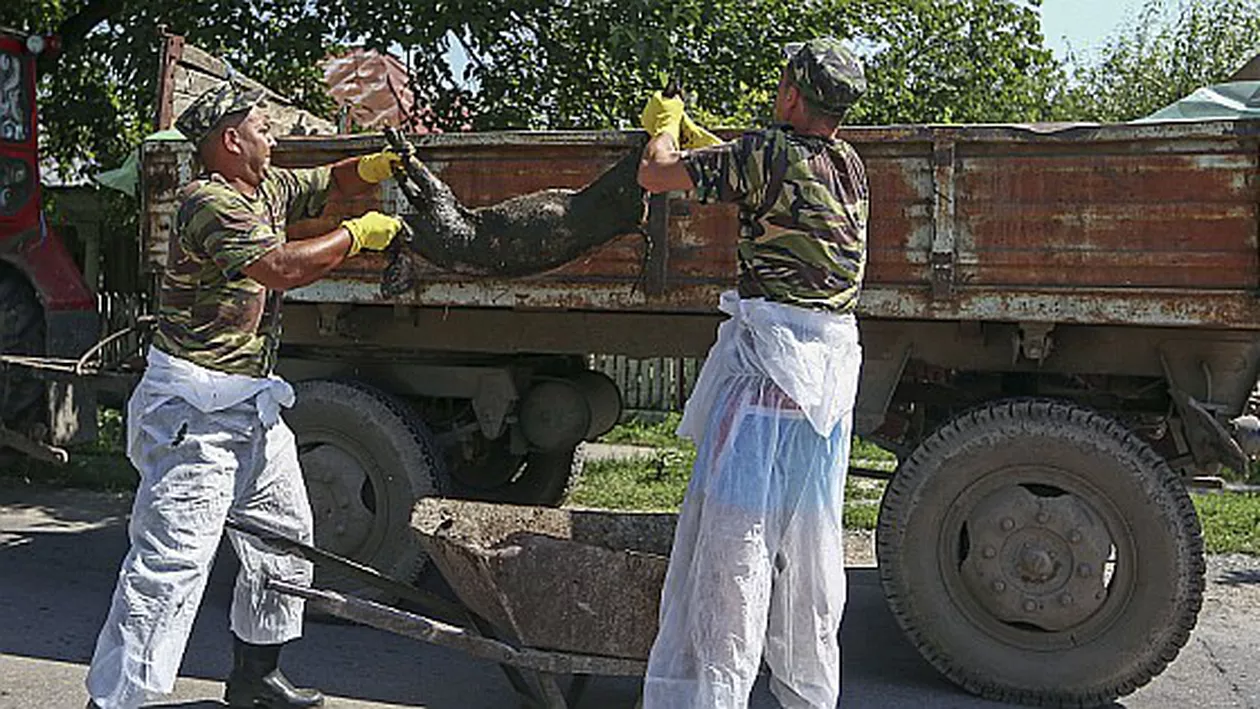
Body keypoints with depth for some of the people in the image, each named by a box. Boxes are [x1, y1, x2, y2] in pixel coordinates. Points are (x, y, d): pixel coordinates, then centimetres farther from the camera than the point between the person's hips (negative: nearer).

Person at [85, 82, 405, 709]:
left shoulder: (269, 188, 12)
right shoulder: (211, 202, -16)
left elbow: (333, 182, 26)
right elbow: (284, 266, -28)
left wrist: (382, 163, 6)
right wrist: (358, 234, -15)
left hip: (249, 405, 10)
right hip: (194, 410, -10)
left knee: (285, 539, 17)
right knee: (172, 560, -12)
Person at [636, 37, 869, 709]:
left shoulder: (769, 151, -10)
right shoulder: (851, 166, 11)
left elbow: (654, 174, -1)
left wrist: (665, 126, 22)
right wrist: (688, 128, 41)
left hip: (770, 357, -7)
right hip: (835, 363, 7)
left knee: (736, 530, -4)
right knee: (811, 534, 14)